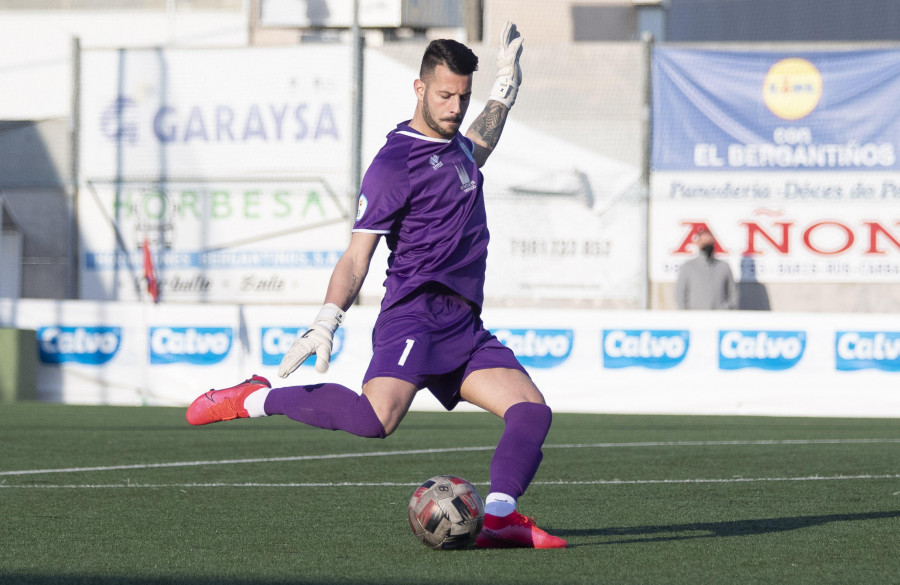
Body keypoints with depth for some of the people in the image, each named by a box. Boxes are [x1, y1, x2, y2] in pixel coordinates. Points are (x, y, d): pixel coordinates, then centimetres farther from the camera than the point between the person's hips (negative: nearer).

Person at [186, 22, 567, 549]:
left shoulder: (455, 146, 20)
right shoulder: (395, 163, -6)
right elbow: (357, 256, -8)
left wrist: (506, 88, 46)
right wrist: (326, 324, -18)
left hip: (463, 328, 9)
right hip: (416, 314, -8)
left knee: (532, 410, -8)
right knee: (377, 418, -30)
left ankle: (499, 517, -17)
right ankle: (259, 399, -14)